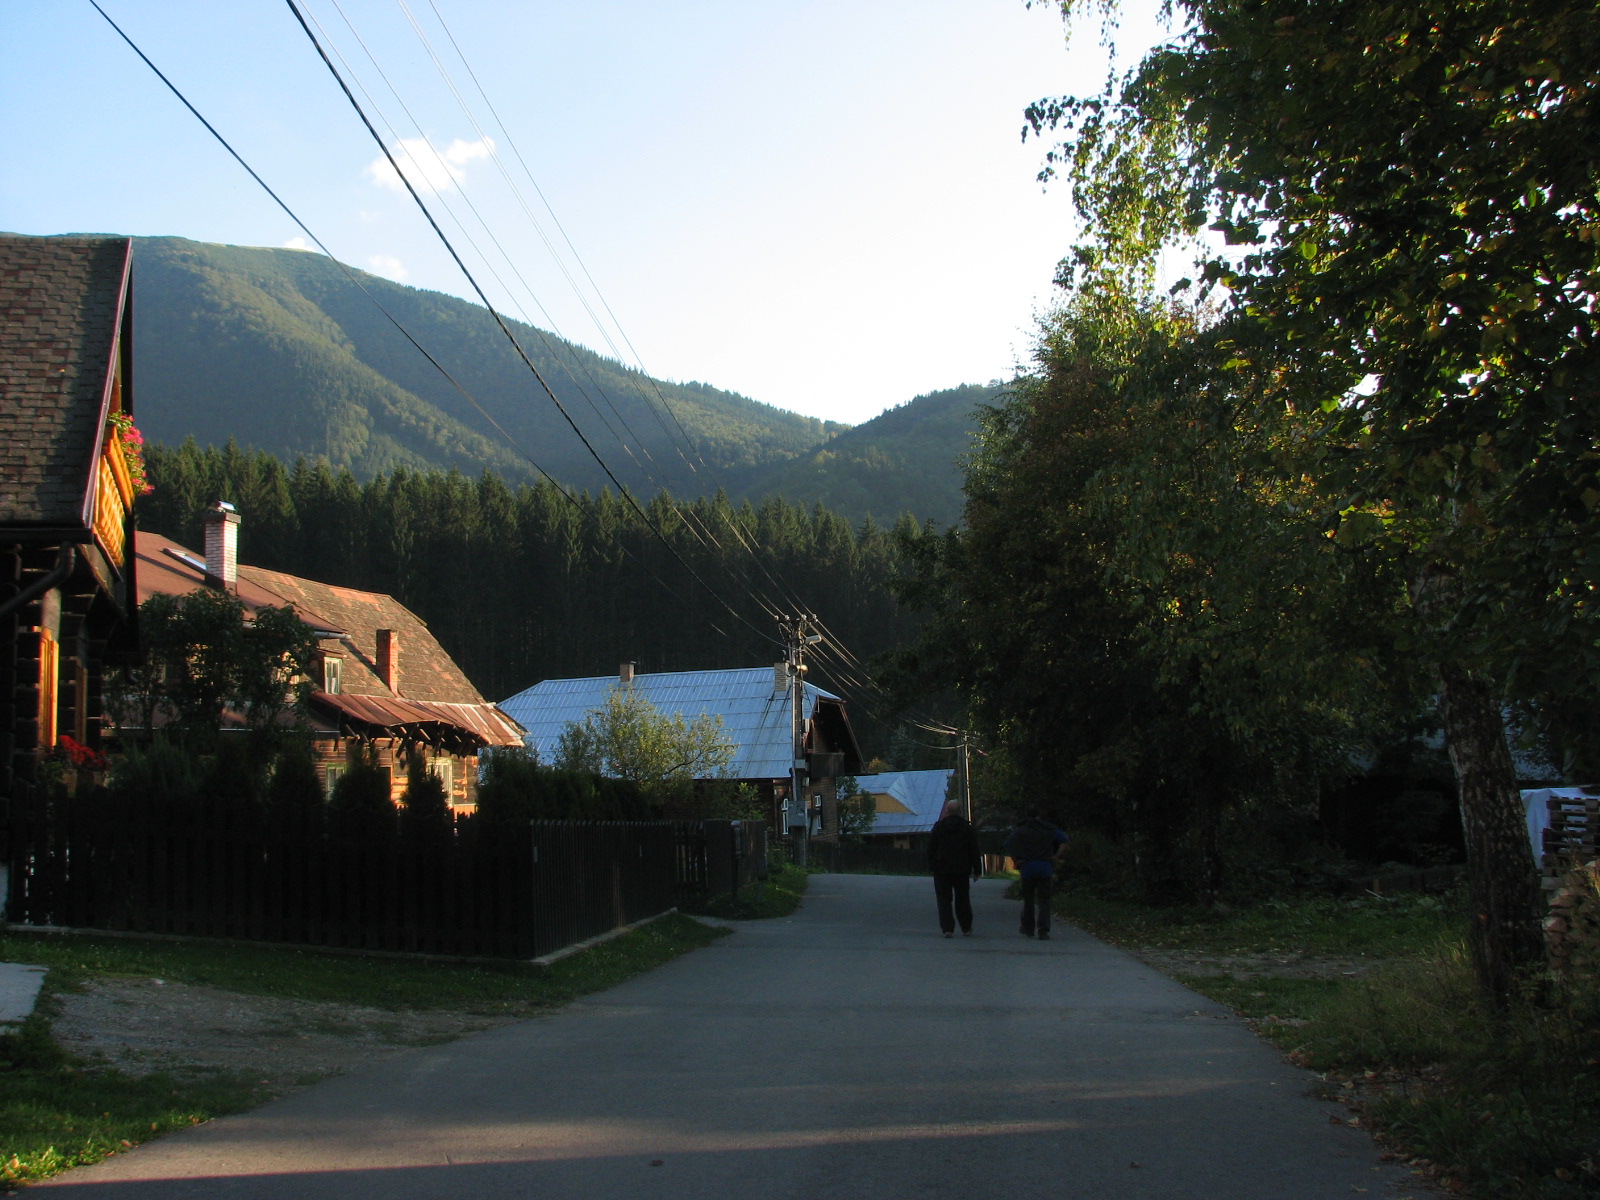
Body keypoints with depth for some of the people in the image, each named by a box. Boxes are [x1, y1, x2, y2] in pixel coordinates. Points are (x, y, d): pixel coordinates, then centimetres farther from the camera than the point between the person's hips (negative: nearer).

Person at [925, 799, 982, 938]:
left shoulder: (939, 826, -3)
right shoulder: (967, 827, 1)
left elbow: (931, 847, -1)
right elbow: (974, 850, 2)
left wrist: (931, 866, 8)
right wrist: (977, 870, 6)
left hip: (941, 869, -2)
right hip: (961, 869, 2)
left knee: (944, 900, 1)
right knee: (962, 899, 13)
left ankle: (947, 928, -9)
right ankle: (966, 929, 18)